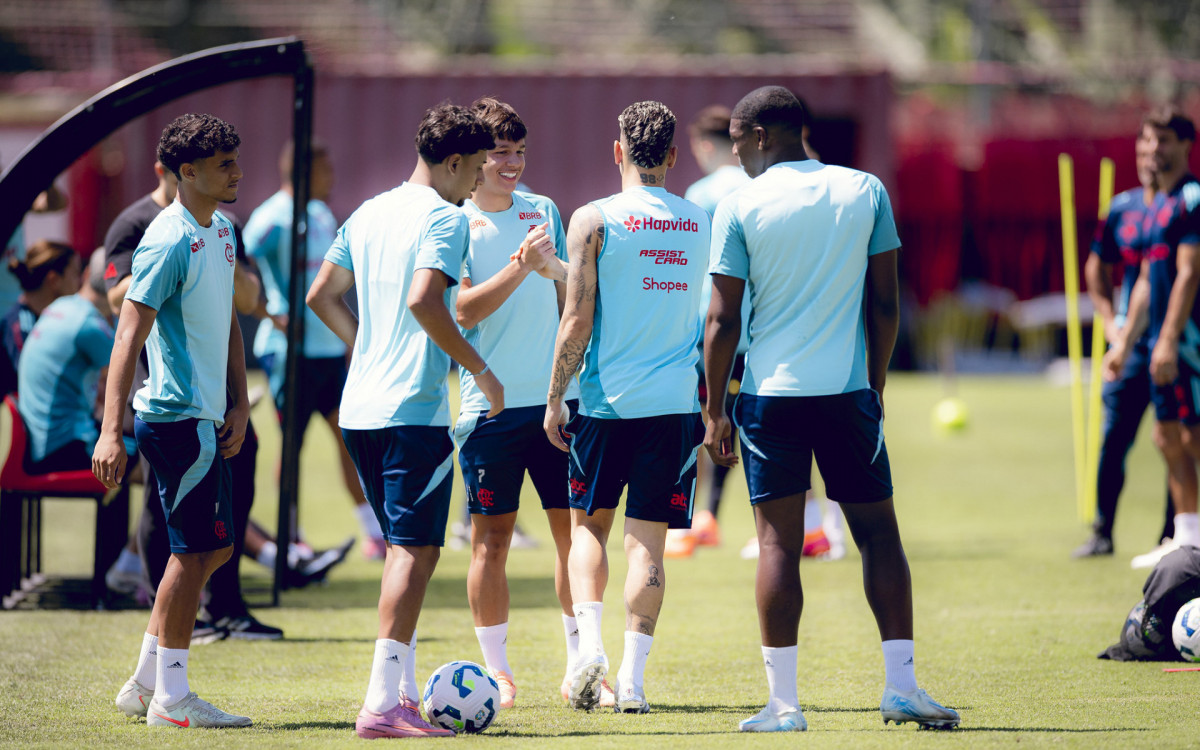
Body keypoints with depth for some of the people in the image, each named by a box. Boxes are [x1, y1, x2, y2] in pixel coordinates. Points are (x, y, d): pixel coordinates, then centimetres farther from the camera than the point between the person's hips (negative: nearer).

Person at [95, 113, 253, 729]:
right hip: (177, 416, -10)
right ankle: (170, 698, 0)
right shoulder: (170, 241, -17)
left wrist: (239, 405, 12)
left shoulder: (221, 232, 12)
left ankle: (146, 683, 20)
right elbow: (129, 335, -20)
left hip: (205, 418, 10)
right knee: (195, 550, -6)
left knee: (214, 547, 14)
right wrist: (110, 433, -25)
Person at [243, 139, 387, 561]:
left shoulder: (322, 216, 16)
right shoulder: (273, 218, -11)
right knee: (293, 444, -1)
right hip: (292, 350, -8)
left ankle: (374, 533, 7)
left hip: (329, 348, 8)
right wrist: (274, 316, -21)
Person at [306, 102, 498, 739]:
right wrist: (480, 369, -15)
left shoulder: (369, 214, 16)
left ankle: (402, 687, 22)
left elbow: (321, 296, 20)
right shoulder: (444, 218, -9)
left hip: (359, 410, 8)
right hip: (415, 408, -8)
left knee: (402, 547, 19)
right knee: (416, 550, -8)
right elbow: (423, 299, -23)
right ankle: (383, 704, -14)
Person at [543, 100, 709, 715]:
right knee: (648, 538, 3)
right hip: (674, 402, 2)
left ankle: (589, 644, -6)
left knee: (588, 524, 13)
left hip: (606, 401, -2)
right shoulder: (702, 223, 6)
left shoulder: (594, 220, -5)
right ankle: (633, 676, -2)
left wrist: (555, 398, -1)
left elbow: (578, 318, -8)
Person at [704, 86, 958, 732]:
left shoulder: (739, 207, -3)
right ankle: (901, 686, 4)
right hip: (848, 389, 2)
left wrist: (714, 411, 4)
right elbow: (885, 304, 5)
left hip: (770, 392, -1)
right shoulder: (864, 191, 4)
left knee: (778, 542, 1)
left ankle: (783, 702, -1)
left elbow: (723, 320, -3)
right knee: (878, 532, 9)